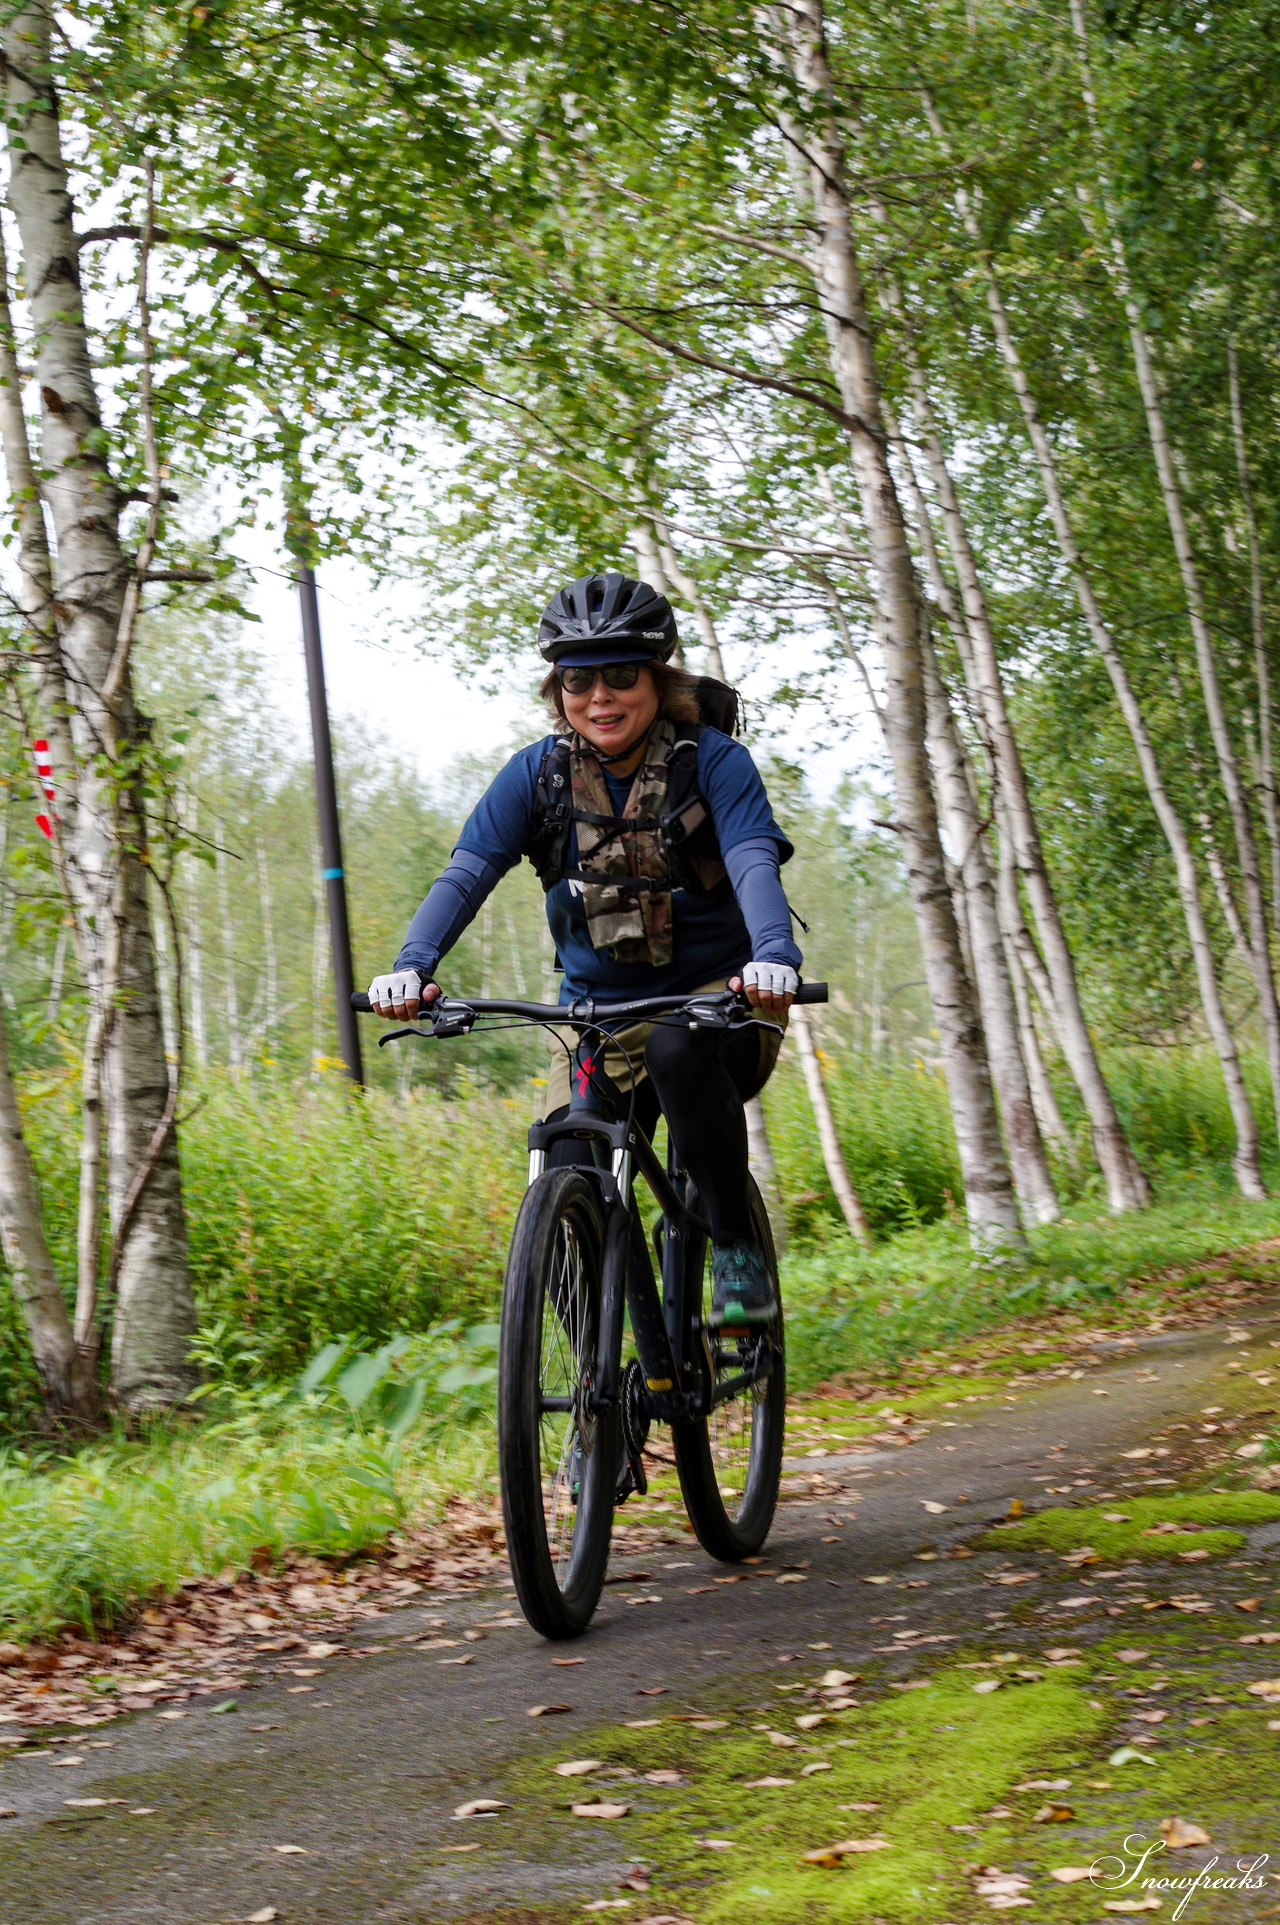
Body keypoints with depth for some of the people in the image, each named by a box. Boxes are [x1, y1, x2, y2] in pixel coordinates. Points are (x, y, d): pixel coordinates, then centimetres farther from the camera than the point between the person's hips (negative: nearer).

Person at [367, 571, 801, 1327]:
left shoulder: (714, 761, -11)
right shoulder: (538, 774, -3)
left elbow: (754, 864, -25)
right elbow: (468, 871, -13)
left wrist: (773, 957, -46)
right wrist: (413, 966, -32)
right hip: (598, 1010, 3)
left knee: (678, 1048, -38)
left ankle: (738, 1245, -21)